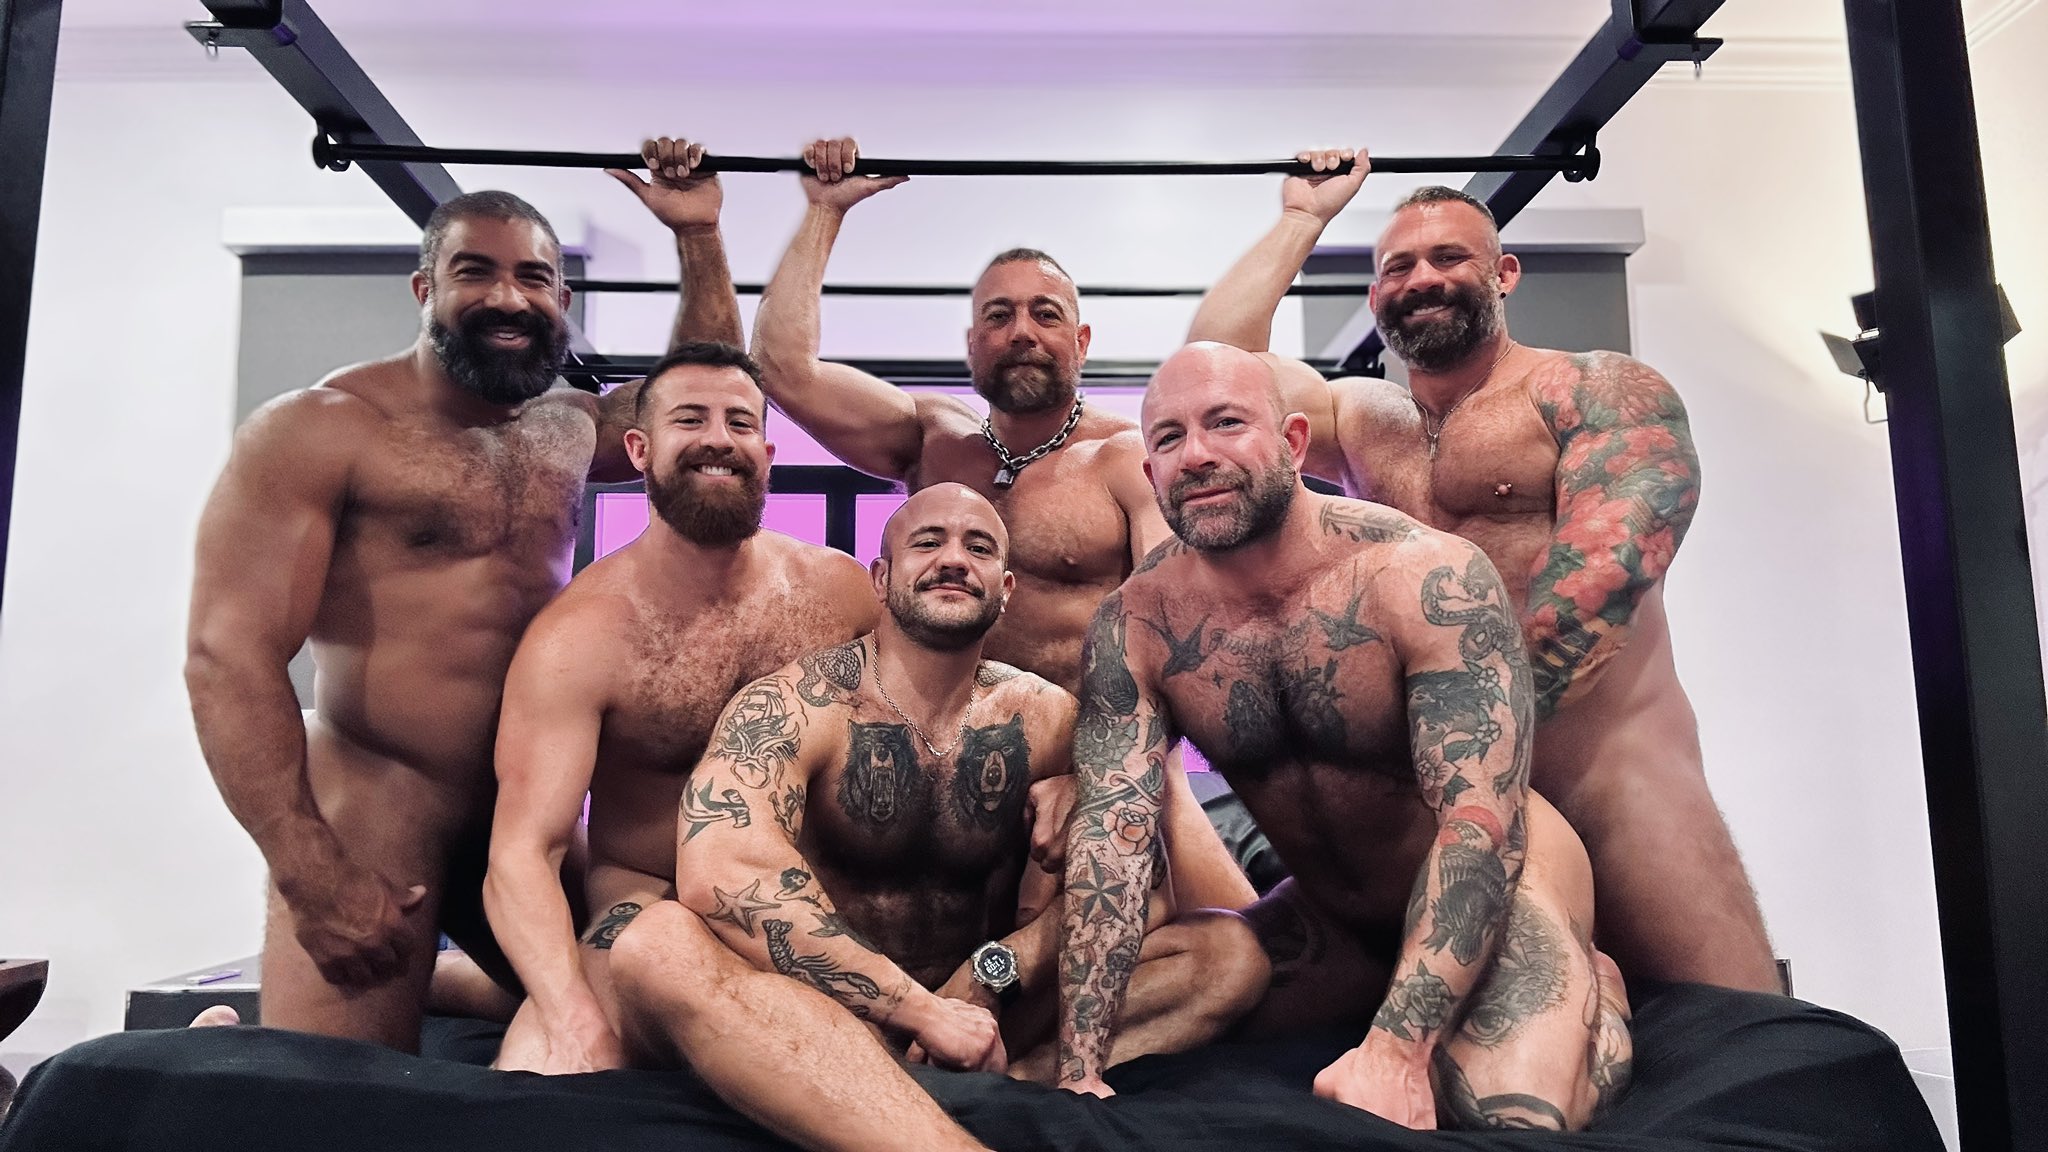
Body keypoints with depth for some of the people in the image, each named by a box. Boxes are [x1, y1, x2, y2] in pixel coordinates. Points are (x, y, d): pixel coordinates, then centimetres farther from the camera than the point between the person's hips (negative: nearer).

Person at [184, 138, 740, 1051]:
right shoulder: (319, 429, -10)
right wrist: (312, 876, -22)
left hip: (532, 819, 7)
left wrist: (697, 235, 10)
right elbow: (228, 654, -16)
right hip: (370, 819, -6)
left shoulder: (569, 431, 10)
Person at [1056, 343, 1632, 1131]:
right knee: (1152, 1031, -4)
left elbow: (1481, 824, -29)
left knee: (1509, 1115, -27)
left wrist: (1397, 1046, -40)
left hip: (1494, 889, -4)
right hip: (1329, 918, 5)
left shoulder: (1428, 579, -27)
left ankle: (1589, 991, 8)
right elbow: (1112, 830, -21)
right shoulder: (1133, 628, -15)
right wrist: (1080, 1072, -30)